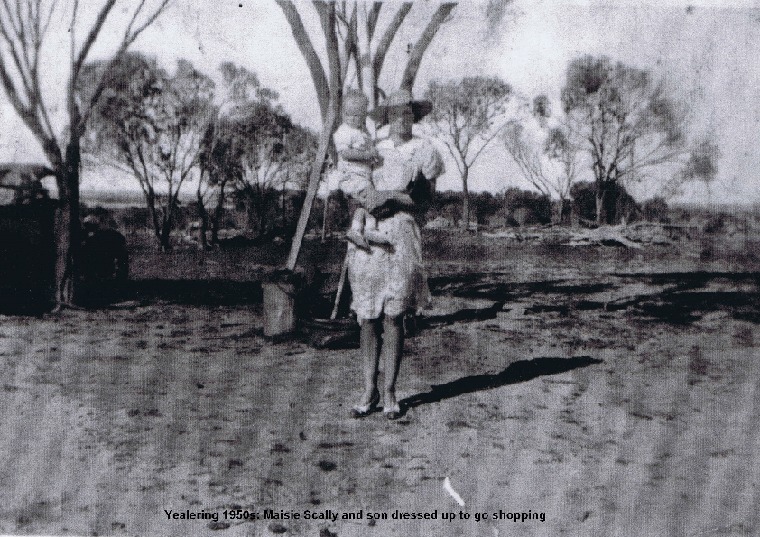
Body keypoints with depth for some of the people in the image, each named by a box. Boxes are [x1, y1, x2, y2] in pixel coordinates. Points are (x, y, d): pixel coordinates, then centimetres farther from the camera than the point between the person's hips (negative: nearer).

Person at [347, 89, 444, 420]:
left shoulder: (424, 152, 10)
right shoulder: (373, 150, 18)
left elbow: (425, 197, 2)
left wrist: (390, 195, -9)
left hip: (401, 235, -2)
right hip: (366, 233, 2)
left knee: (393, 316, -5)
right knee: (367, 317, 1)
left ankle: (389, 392, 4)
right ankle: (369, 391, 9)